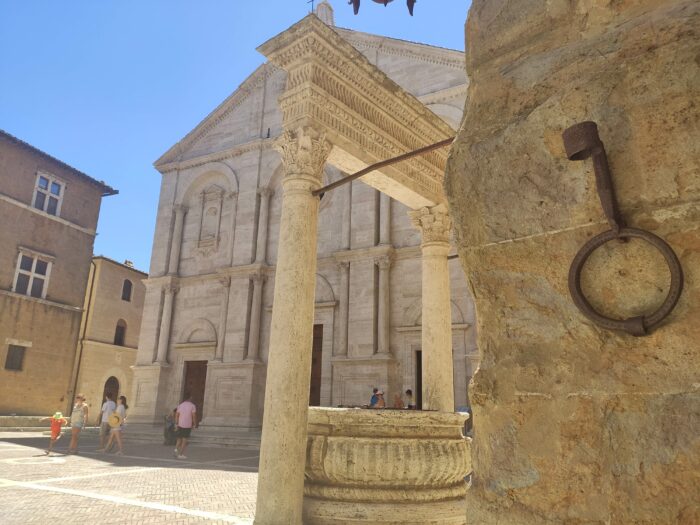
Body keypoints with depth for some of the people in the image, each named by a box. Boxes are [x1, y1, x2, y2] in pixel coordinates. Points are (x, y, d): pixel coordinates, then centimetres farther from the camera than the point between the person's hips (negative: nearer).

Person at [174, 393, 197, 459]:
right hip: (188, 426, -3)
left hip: (180, 425, 4)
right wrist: (194, 425, -2)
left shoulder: (180, 405, 5)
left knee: (179, 439, 16)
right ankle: (180, 454, 2)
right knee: (184, 440, 3)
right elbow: (194, 416, -11)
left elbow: (176, 415, 1)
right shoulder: (192, 405, -6)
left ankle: (176, 449, -8)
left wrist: (176, 424, 4)